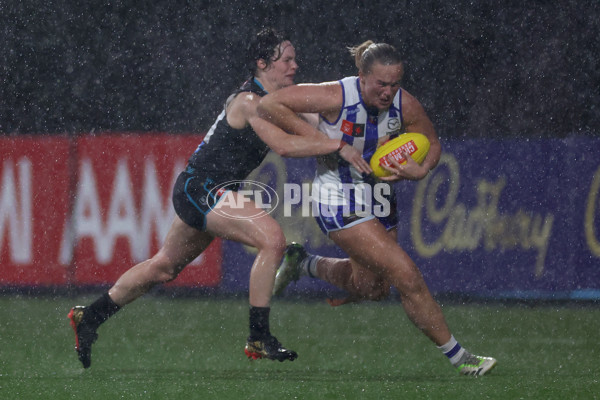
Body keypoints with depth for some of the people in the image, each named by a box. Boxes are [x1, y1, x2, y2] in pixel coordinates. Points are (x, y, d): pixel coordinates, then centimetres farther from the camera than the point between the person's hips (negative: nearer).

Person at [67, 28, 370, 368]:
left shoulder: (274, 100, 11)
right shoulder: (249, 101, -18)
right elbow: (284, 145, -29)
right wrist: (339, 146, -30)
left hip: (198, 193, 11)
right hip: (202, 188, -11)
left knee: (165, 267, 21)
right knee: (272, 238, -24)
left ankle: (89, 318, 35)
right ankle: (259, 338, -22)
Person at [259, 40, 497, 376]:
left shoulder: (405, 105, -12)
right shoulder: (337, 97, -25)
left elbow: (432, 143, 5)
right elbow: (269, 104, -22)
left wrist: (420, 170, -16)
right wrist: (314, 137, -23)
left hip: (378, 195, 7)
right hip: (340, 201, -7)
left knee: (372, 287, 18)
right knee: (407, 276, -14)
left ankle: (303, 263, 42)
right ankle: (458, 357, -3)